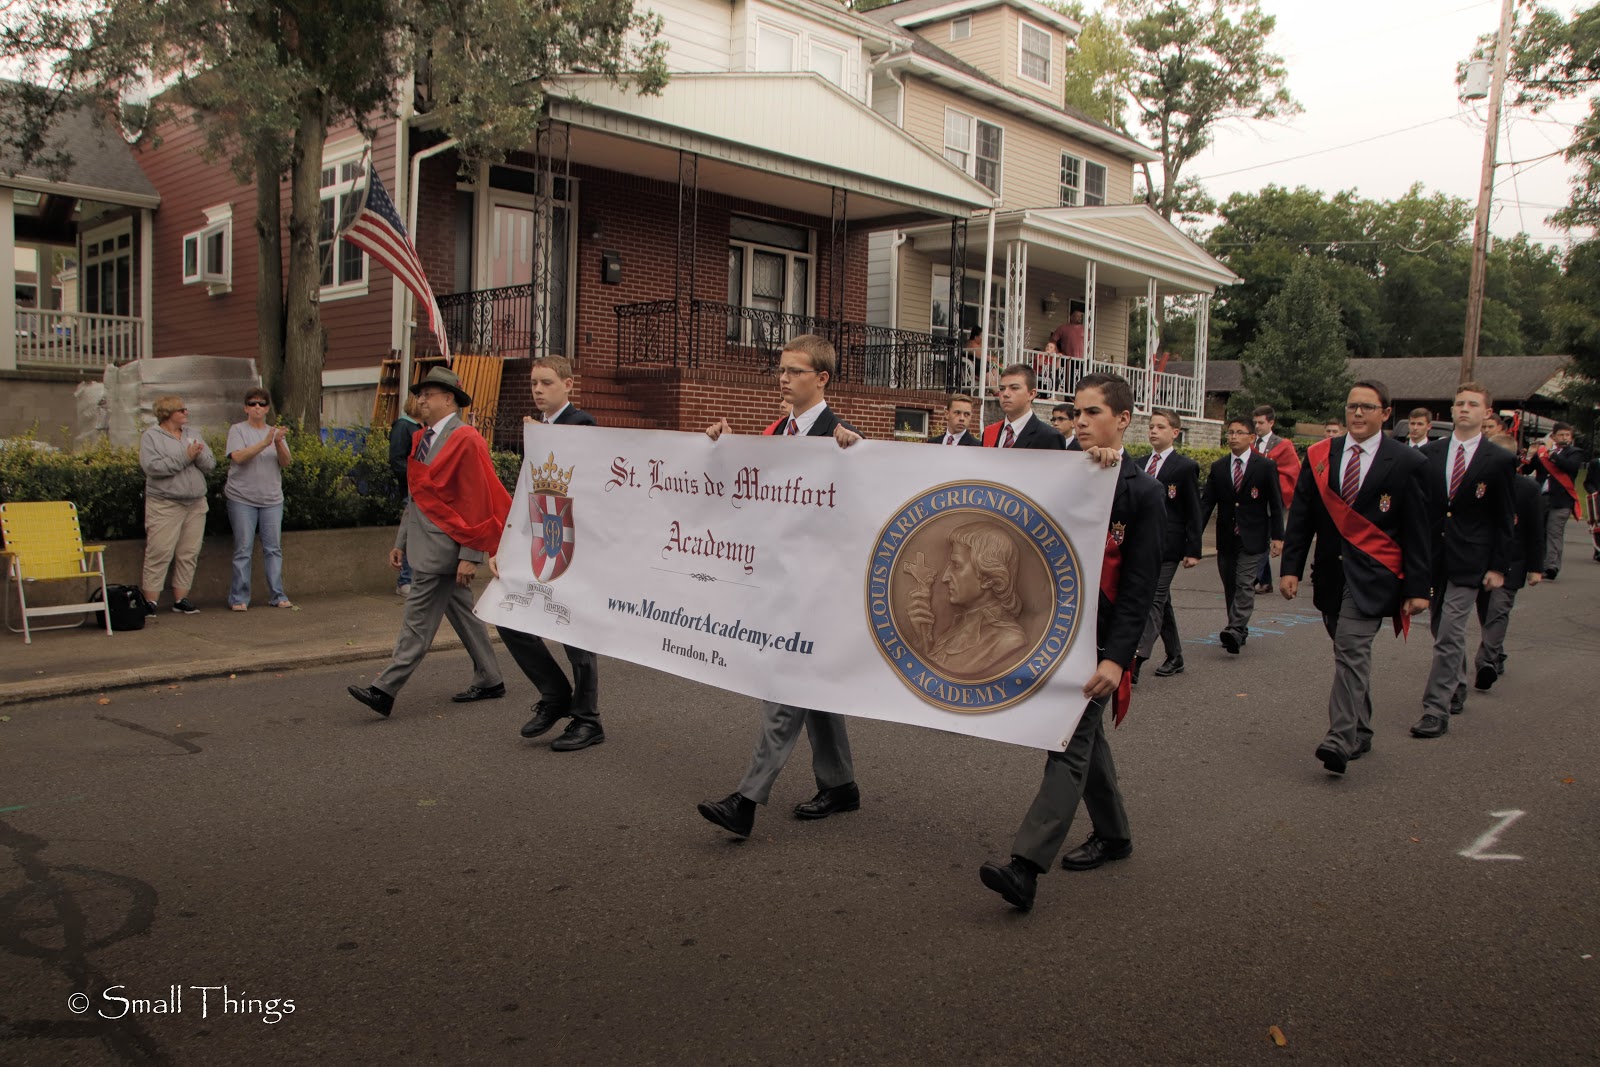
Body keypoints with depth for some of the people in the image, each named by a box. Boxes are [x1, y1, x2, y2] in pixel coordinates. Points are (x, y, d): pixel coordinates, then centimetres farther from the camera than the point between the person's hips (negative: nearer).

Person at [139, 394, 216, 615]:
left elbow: (211, 465, 9)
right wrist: (185, 457, -16)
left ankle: (180, 599, 13)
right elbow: (152, 466, -16)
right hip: (165, 505, -5)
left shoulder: (192, 435, 15)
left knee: (189, 554, 6)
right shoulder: (151, 437, -1)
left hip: (196, 504, 5)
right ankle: (151, 601, -1)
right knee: (159, 553, -6)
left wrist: (198, 455, -12)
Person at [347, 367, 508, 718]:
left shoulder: (466, 440, -13)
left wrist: (470, 555, -19)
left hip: (443, 547, -9)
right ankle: (489, 681, 23)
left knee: (419, 620, -6)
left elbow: (476, 502, -17)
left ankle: (385, 690, -4)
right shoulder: (423, 439, 14)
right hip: (425, 544, 9)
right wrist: (401, 542, 18)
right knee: (462, 613, 14)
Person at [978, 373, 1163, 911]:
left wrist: (1116, 658, -20)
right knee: (1085, 736, 18)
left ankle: (1025, 867, -14)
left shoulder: (1142, 490, -8)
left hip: (1096, 640, -7)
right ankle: (1113, 834, 36)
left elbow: (1139, 585, -12)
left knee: (1069, 745, -10)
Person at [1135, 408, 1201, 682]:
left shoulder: (1185, 467, -4)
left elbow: (1193, 512, -5)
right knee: (1161, 601, 14)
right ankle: (1175, 657, 25)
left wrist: (1193, 550, -9)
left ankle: (1135, 662, -18)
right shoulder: (1141, 464, 13)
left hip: (1167, 546, -7)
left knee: (1153, 601, -12)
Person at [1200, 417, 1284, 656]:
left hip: (1252, 538, -4)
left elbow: (1276, 504, -1)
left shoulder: (1265, 467, -2)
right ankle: (1239, 631, 20)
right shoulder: (1218, 468, 7)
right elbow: (1206, 502, 4)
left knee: (1245, 584, -14)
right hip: (1226, 538, 4)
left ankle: (1235, 631, -22)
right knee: (1230, 587, 9)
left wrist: (1277, 536, -6)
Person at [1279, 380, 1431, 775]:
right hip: (1331, 571, 4)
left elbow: (1417, 531, 0)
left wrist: (1417, 587, -3)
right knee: (1352, 654, 14)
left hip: (1372, 574, -4)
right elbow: (1301, 516, 7)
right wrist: (1291, 567, -1)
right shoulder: (1320, 455, 8)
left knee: (1351, 650, -16)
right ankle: (1361, 734, 26)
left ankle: (1340, 740, -19)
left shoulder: (1406, 463, -1)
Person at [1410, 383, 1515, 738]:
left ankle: (1436, 710, -6)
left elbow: (1503, 520, 0)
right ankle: (1457, 692, 37)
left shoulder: (1499, 461, -3)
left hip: (1468, 561, -4)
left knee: (1450, 635, -9)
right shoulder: (1429, 453, 5)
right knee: (1443, 631, 17)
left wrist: (1499, 567, -4)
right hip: (1432, 557, 4)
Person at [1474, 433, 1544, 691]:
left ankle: (1486, 664, -3)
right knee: (1486, 614, 5)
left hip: (1510, 564, -2)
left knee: (1498, 611, -3)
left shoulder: (1527, 488, -2)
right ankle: (1496, 660, 10)